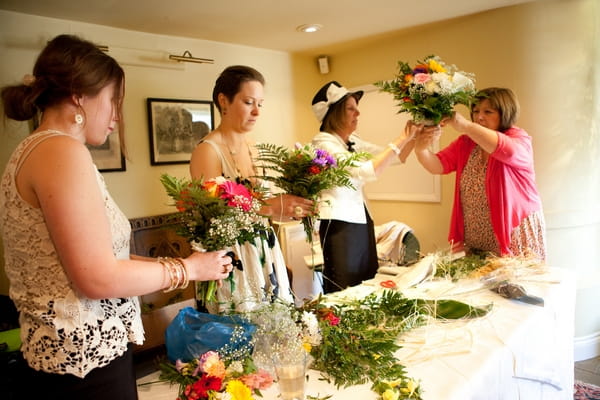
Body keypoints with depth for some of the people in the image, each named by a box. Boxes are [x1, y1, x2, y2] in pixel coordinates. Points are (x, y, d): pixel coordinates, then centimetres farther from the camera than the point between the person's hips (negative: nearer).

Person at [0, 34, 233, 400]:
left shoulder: (32, 151, 11)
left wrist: (164, 264, 10)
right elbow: (98, 278, -23)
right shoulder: (62, 150, -19)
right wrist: (187, 268, -11)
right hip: (85, 363, -9)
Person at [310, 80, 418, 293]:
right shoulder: (323, 143, -14)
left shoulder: (353, 141, 11)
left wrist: (412, 136, -1)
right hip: (339, 223, -8)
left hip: (361, 220, 9)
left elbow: (397, 157, 15)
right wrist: (400, 140, -22)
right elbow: (366, 171, -26)